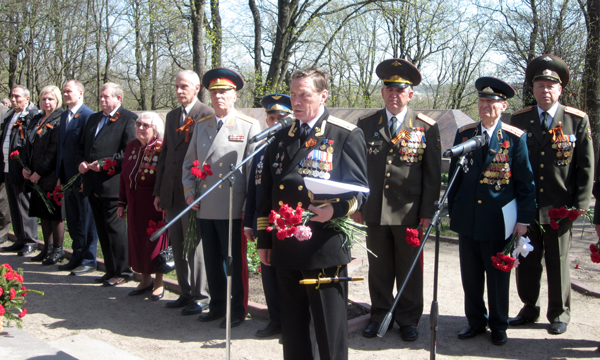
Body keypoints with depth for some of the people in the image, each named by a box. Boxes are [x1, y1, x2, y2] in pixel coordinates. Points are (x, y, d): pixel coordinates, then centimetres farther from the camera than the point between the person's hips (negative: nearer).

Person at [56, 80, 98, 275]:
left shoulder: (88, 115, -13)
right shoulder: (64, 116, 14)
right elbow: (61, 147, 17)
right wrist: (59, 175, 14)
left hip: (82, 176, -8)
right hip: (68, 176, 8)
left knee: (86, 220, 2)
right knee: (73, 220, 15)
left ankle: (89, 260, 11)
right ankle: (77, 256, 26)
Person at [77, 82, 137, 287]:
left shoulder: (127, 119, -5)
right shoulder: (93, 118, 20)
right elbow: (82, 147, 23)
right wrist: (81, 162, 3)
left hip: (112, 183, -8)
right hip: (92, 185, 8)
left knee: (115, 227, -3)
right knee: (102, 230, 12)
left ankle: (123, 272, 7)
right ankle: (111, 270, 21)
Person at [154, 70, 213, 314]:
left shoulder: (207, 115, -8)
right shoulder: (172, 116, 16)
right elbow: (164, 155, 18)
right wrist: (158, 191, 16)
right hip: (171, 193, 7)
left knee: (195, 245, 0)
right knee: (178, 247, 13)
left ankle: (201, 296, 12)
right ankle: (186, 293, 24)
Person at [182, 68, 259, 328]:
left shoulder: (249, 127, -3)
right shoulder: (201, 125, 12)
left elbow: (254, 169, -5)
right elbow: (189, 162, 20)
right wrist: (189, 190, 6)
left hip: (231, 209, -5)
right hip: (204, 208, 5)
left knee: (235, 262, 5)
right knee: (212, 261, 15)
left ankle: (237, 310, 19)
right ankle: (217, 306, 30)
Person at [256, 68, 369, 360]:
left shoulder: (347, 135, -2)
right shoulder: (282, 137, 14)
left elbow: (359, 190, -6)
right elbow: (267, 194, 18)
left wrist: (336, 208, -26)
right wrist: (263, 239, 15)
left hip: (325, 250, -5)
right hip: (285, 248, 6)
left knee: (330, 331, 3)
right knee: (292, 328, 16)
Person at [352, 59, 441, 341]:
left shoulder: (427, 128, 1)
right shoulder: (366, 124, 6)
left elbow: (433, 175, 0)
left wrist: (427, 212, -4)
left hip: (410, 213, -1)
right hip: (374, 211, 2)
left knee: (409, 270, 9)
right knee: (378, 269, 11)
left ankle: (408, 319, 25)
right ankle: (379, 316, 27)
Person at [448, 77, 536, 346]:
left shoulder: (515, 138, -5)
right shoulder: (464, 134, 5)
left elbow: (526, 181, -3)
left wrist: (524, 218, -6)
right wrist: (452, 210, 10)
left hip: (499, 221, -3)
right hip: (468, 220, 3)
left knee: (498, 277, 10)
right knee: (470, 276, 12)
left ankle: (498, 326, 27)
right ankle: (476, 322, 29)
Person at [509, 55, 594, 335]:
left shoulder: (578, 120, 0)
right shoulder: (519, 120, 5)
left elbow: (586, 166, 0)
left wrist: (581, 204, -6)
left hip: (559, 208, -2)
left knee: (558, 262, 8)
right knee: (527, 261, 10)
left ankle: (559, 314, 24)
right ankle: (529, 309, 27)